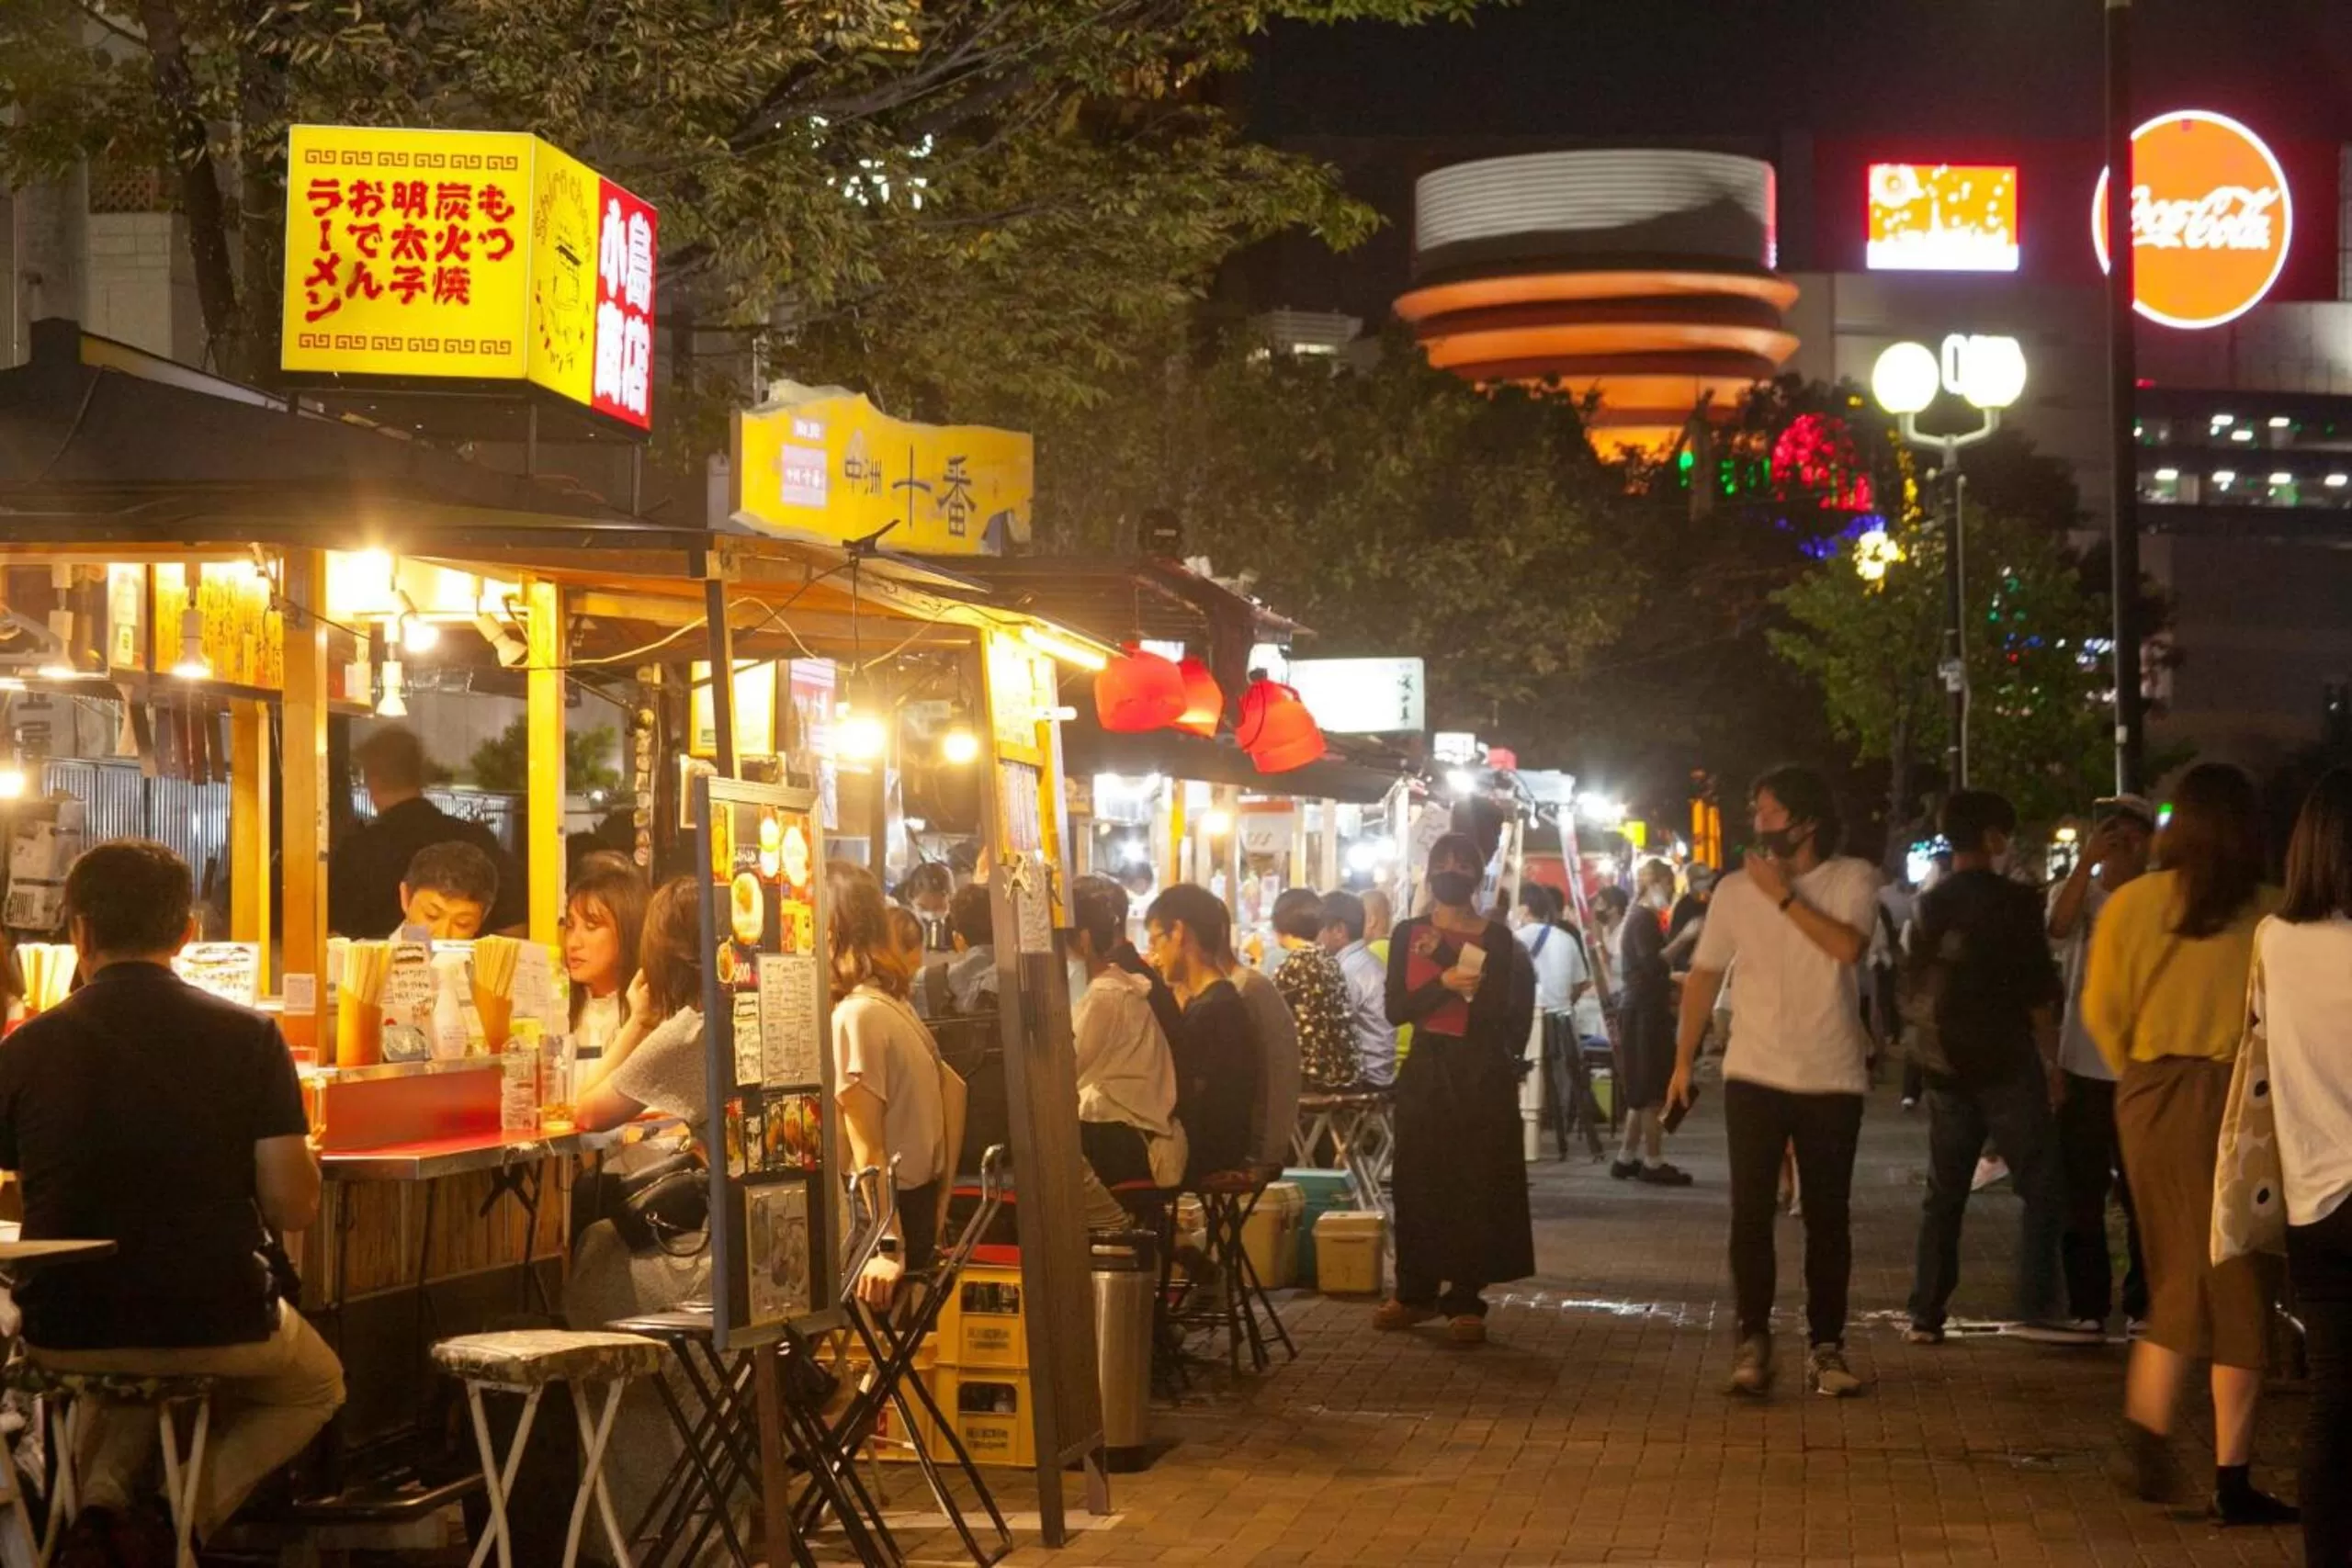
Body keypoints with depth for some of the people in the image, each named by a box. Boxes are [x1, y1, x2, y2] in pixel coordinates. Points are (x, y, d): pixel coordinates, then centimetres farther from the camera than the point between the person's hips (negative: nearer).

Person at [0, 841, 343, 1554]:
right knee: (315, 1385, 31)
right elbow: (293, 1209, -10)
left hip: (65, 1336, 3)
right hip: (217, 1329, -2)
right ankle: (191, 1517, 3)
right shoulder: (248, 1037, -9)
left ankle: (101, 1493, 8)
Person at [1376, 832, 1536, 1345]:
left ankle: (1465, 1299, 1)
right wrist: (1443, 983, -21)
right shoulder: (1408, 934, 5)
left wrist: (1446, 956, -17)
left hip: (1481, 1075, -2)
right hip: (1426, 1071, 2)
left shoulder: (1497, 938, 0)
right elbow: (1396, 1009, -5)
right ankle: (1415, 1292, 14)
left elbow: (1497, 1011, -13)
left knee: (1475, 1185, -3)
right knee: (1419, 1182, 4)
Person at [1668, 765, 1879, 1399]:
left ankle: (1826, 1347, 12)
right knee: (1750, 1214, -2)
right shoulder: (1735, 889, 3)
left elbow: (1848, 946, -21)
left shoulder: (1853, 879, -2)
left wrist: (1783, 895, -16)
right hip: (1755, 1076, 1)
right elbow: (1704, 975, 8)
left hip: (1832, 1078, -1)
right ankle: (1753, 1343, 5)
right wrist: (1683, 1061, 6)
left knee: (1828, 1217, 5)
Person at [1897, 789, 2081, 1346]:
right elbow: (2039, 989, -10)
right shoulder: (2013, 902, -9)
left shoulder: (1930, 907, 7)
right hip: (2007, 1064, -6)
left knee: (1944, 1193, 10)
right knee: (2041, 1187, 1)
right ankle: (2037, 1310, -4)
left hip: (1948, 1065, 6)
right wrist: (2050, 1058, -1)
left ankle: (1925, 1314, 9)